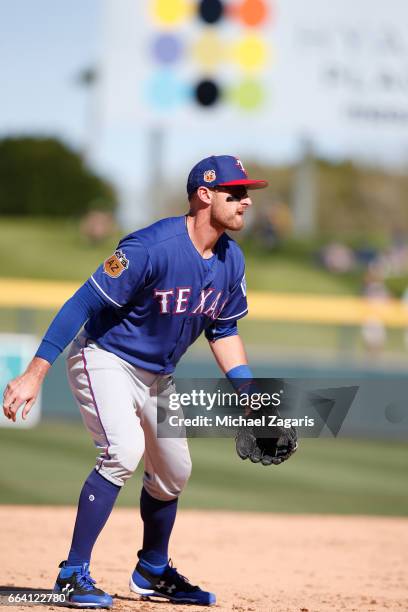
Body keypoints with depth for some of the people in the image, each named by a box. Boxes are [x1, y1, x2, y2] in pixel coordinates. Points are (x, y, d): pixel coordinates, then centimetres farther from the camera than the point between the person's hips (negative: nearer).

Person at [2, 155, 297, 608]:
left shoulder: (231, 260, -4)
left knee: (173, 471, 16)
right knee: (124, 451, -28)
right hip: (105, 360, -8)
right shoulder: (152, 248, -28)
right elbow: (83, 304, -27)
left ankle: (153, 572, 40)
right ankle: (73, 575, -21)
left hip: (157, 375, 8)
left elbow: (223, 330, 11)